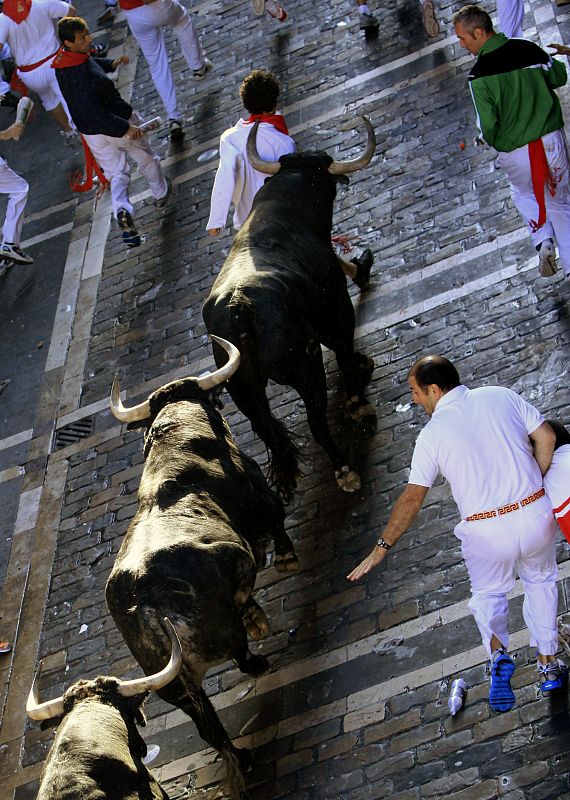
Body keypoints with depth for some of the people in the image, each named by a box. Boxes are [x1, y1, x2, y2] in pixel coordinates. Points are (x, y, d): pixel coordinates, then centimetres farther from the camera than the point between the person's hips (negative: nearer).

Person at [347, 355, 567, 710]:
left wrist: (381, 549, 0)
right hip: (536, 514, 3)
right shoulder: (502, 396, 0)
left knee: (488, 593, 24)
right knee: (540, 581, 29)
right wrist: (535, 486, 11)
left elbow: (412, 498, -7)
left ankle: (497, 649, -3)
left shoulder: (432, 434, -7)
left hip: (486, 532, -2)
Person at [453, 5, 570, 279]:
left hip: (515, 153, -3)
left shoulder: (479, 76, -19)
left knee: (524, 194, 28)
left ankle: (542, 240, 10)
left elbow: (488, 126, -18)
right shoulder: (529, 49, -6)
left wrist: (492, 141, 4)